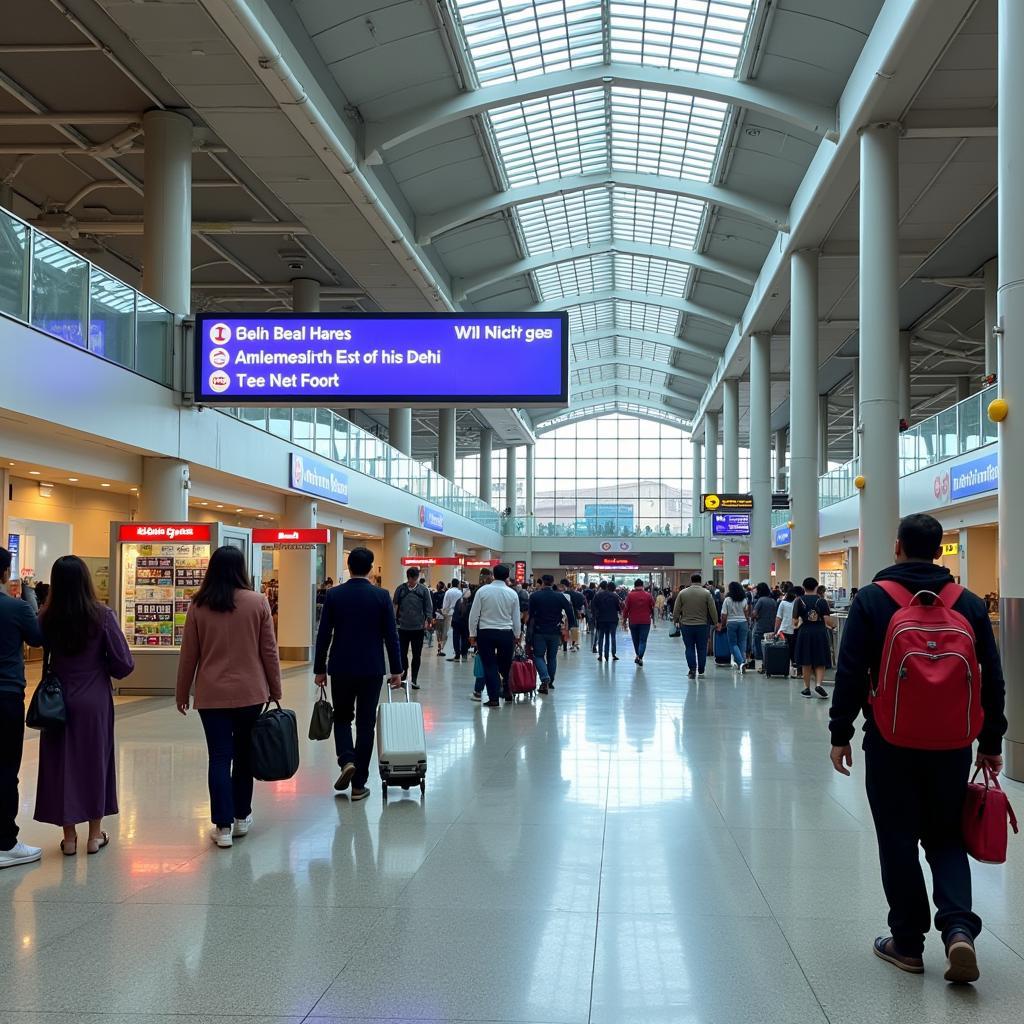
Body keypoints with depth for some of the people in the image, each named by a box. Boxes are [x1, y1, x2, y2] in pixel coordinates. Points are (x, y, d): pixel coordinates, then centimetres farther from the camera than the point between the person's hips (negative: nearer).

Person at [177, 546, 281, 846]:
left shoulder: (198, 606, -3)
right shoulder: (257, 602, -5)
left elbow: (188, 654, 2)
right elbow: (269, 651, -1)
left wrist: (182, 693, 13)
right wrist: (275, 691, 8)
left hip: (212, 694, 0)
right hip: (250, 692, 0)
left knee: (219, 757, 3)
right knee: (244, 754, 15)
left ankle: (223, 826, -1)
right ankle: (241, 816, 25)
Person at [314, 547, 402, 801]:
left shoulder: (334, 595, -3)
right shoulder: (381, 596, -5)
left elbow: (323, 635, -1)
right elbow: (391, 636, -4)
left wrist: (319, 669, 7)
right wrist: (396, 670, 5)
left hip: (341, 668, 1)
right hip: (372, 669, -1)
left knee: (342, 717, 18)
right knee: (365, 723, 6)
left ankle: (346, 760, -7)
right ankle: (359, 784, 7)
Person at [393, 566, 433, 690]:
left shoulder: (423, 590, 0)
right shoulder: (400, 589, 2)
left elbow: (429, 606, 1)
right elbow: (395, 606, 6)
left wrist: (428, 620, -10)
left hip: (418, 628, 0)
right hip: (403, 627, 0)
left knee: (417, 655, 5)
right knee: (402, 653, 2)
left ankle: (414, 679, 12)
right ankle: (403, 677, 13)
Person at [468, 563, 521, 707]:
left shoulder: (482, 591, -5)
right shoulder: (512, 593, -2)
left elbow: (474, 614, -4)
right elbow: (516, 618, 5)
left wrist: (472, 634, 5)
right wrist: (517, 635, 18)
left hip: (486, 633, -1)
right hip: (506, 633, 1)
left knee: (489, 666, 4)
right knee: (505, 665, 16)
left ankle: (493, 698, 2)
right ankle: (507, 691, 20)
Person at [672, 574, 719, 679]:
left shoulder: (682, 593, -1)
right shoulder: (706, 593, -4)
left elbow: (676, 610, 3)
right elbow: (712, 610, -3)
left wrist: (676, 621, 16)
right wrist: (714, 622, 9)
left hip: (686, 625, 1)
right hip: (702, 625, -1)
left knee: (690, 648, 7)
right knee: (702, 649, 9)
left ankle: (692, 670, 1)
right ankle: (701, 671, 14)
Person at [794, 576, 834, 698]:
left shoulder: (799, 601, -2)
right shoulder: (822, 601, -2)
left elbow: (795, 620, -4)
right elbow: (828, 620, -8)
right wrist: (830, 626, 13)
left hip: (805, 632, 0)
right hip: (820, 632, 0)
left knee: (806, 662, 10)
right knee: (820, 662, 8)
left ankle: (807, 688, 15)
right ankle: (819, 683, -11)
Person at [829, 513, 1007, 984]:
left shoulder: (872, 599, -5)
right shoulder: (969, 604, 3)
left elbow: (850, 675, -8)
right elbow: (992, 680, 6)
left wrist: (840, 734, -1)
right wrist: (991, 742, 13)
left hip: (891, 742, -2)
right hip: (952, 745, 2)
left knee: (899, 840, 9)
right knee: (946, 838, 14)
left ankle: (908, 942, 15)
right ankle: (959, 928, -5)